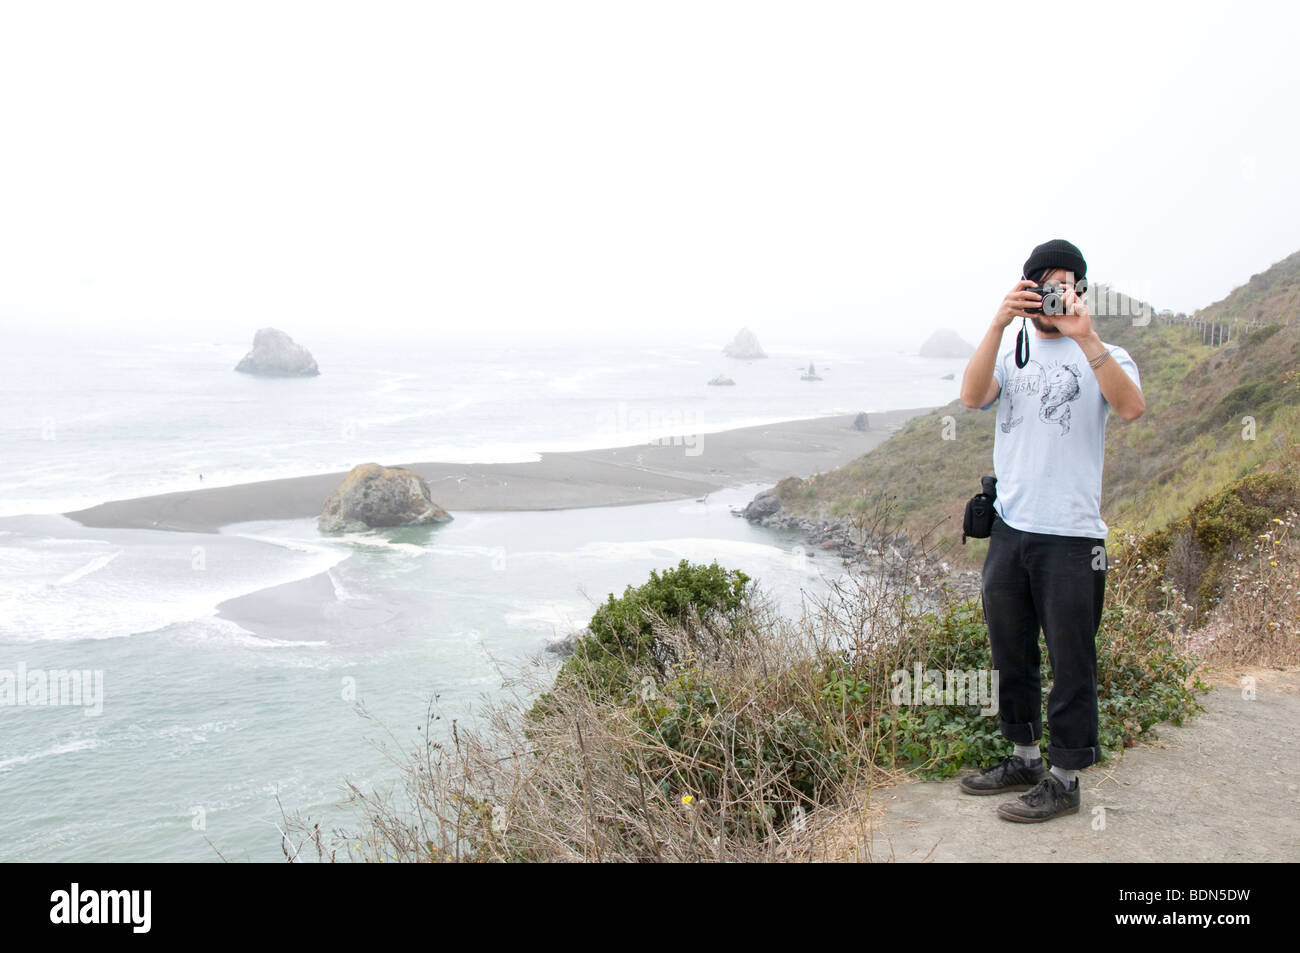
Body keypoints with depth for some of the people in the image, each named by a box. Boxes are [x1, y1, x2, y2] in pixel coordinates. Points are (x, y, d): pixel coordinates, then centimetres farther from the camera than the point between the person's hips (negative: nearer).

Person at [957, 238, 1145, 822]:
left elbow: (1131, 408, -20)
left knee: (1070, 662, 2)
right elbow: (972, 397, -10)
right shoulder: (1012, 353, 11)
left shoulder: (1104, 357, 1)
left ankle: (1063, 779, 14)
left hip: (1071, 537, -4)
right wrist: (999, 324, -20)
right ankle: (1024, 758, 30)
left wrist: (1084, 337, -26)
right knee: (1011, 655, 15)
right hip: (1009, 529, 4)